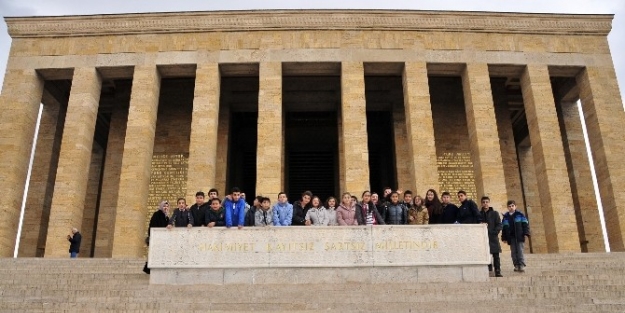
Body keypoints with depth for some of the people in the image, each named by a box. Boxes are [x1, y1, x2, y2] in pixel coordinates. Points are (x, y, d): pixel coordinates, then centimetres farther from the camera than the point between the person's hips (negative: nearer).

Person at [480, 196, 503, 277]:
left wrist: (493, 232, -11)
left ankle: (498, 272, 4)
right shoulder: (479, 214, 10)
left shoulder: (495, 213, 7)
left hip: (493, 238, -1)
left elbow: (499, 225, 2)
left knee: (496, 255, 0)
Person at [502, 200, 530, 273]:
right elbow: (504, 228, 12)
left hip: (519, 237, -3)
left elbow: (525, 224, 2)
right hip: (511, 238, 3)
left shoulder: (520, 214, 3)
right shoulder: (505, 217, 11)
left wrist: (526, 233, -8)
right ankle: (516, 265, 9)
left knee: (520, 251, -8)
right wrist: (504, 238, 8)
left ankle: (522, 265, -7)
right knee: (513, 252, 3)